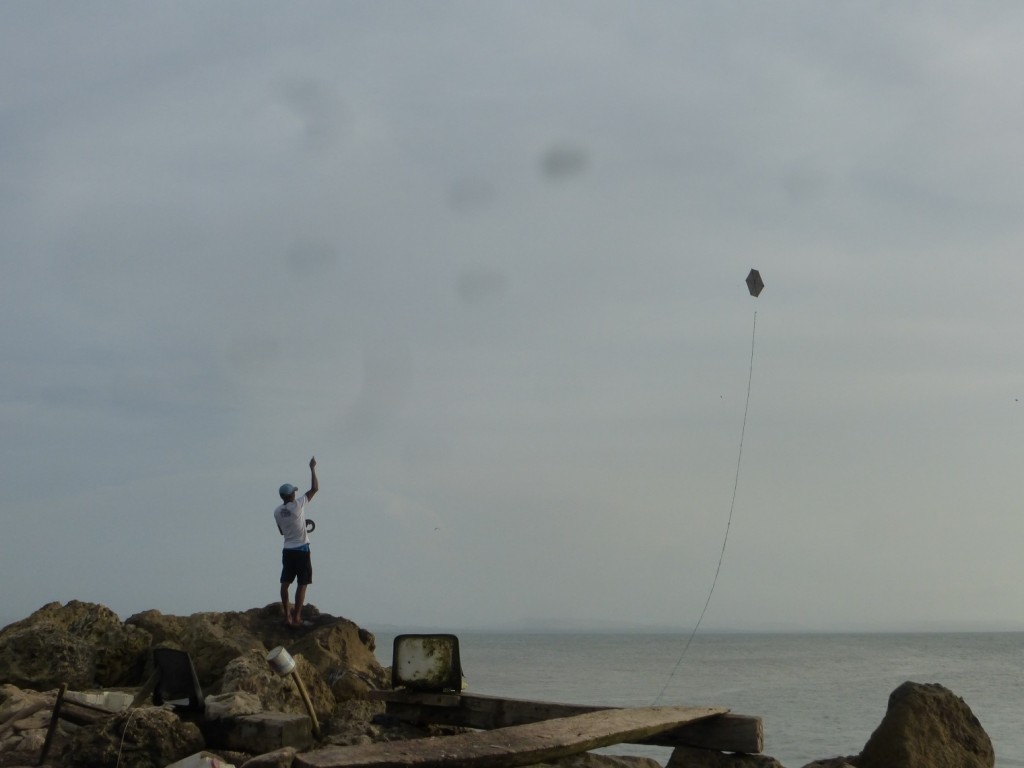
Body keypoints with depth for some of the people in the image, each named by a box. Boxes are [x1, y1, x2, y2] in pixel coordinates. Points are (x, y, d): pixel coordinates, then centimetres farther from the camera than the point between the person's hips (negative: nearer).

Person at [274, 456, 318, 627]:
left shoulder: (277, 512, 3)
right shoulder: (298, 505, -12)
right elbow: (315, 488, -8)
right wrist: (312, 468, 0)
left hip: (287, 550, 5)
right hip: (301, 550, -5)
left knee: (285, 583, 8)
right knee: (302, 584, -1)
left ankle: (287, 615, 6)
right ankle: (296, 616, -5)